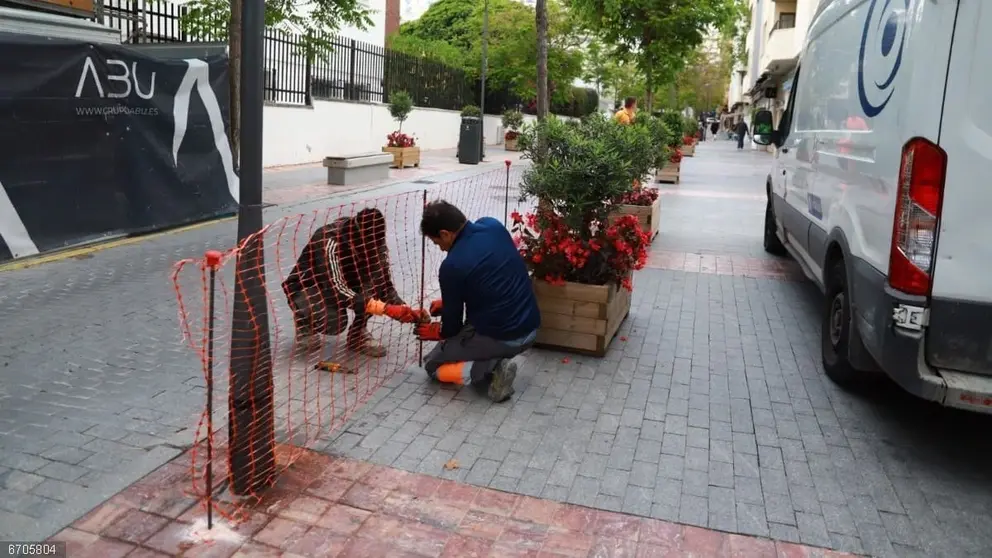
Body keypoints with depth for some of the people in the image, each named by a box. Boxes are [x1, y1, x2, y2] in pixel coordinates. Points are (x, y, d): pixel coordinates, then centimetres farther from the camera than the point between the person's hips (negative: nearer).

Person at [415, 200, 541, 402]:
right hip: (531, 329, 7)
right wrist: (447, 302, 22)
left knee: (432, 366, 16)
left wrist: (438, 332, 21)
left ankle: (489, 372, -7)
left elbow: (453, 324, -2)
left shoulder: (451, 266, -17)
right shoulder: (493, 225, 0)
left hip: (499, 338, -7)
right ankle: (492, 362, 13)